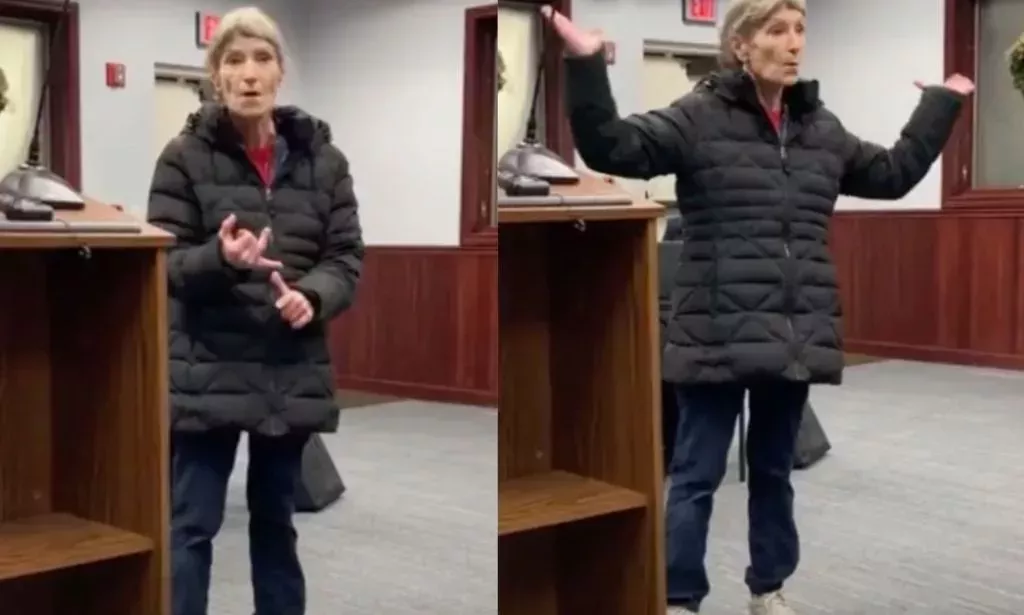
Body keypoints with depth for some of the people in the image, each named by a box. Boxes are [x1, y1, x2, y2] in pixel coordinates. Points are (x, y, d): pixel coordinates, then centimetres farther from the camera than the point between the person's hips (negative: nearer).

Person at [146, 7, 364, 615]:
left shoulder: (323, 158, 4)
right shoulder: (185, 156, -3)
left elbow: (348, 256, 3)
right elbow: (163, 263, -6)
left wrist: (312, 296, -17)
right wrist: (219, 258, -26)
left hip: (293, 372, 3)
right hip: (208, 370, -2)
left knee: (276, 522, 16)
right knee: (192, 524, 3)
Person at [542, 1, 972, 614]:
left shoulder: (821, 127, 13)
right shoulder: (699, 117, -4)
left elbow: (893, 172, 26)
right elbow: (613, 147, -13)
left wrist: (943, 102, 28)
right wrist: (587, 67, -24)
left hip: (796, 335, 5)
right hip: (720, 334, -5)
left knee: (775, 468, 18)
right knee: (697, 473, 2)